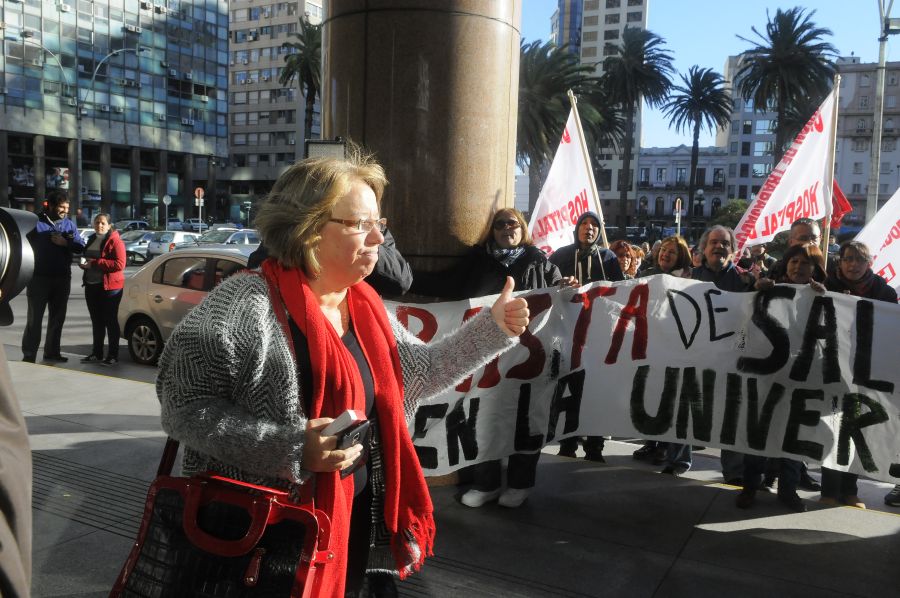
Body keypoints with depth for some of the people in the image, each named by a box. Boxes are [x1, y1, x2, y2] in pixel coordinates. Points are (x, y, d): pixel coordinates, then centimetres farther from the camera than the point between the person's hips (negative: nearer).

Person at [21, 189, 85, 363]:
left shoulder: (69, 224, 9)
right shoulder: (36, 222, -5)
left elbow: (80, 246, 4)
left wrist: (65, 243, -14)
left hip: (62, 279, 5)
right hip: (39, 278, -5)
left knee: (57, 317, 12)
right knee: (34, 318, -1)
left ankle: (52, 352, 23)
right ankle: (29, 355, 2)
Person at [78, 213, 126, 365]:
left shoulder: (114, 240, -9)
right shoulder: (91, 239, 14)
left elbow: (120, 264, -19)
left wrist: (94, 263, -20)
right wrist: (84, 263, 3)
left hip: (109, 287, -7)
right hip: (91, 285, 7)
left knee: (110, 321, -1)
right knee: (96, 321, 13)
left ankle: (113, 356, 5)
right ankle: (97, 354, 21)